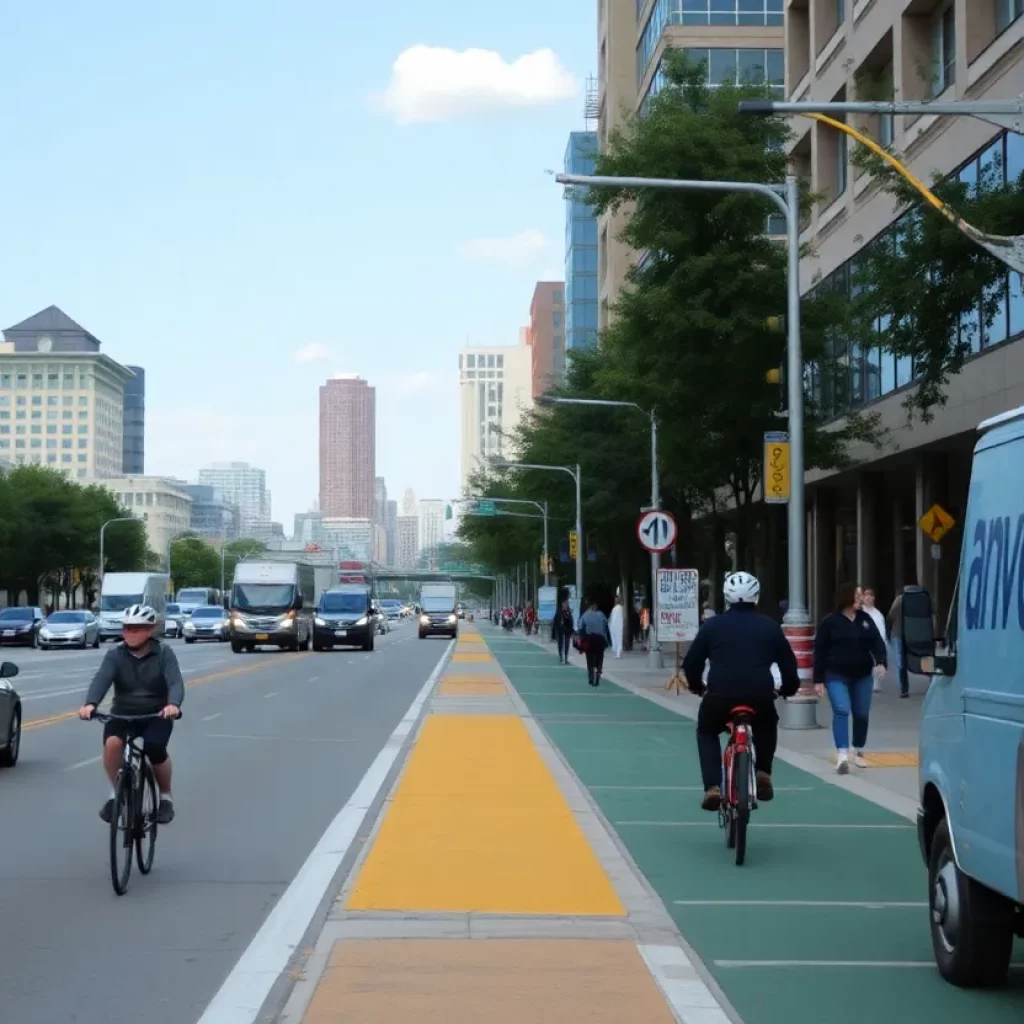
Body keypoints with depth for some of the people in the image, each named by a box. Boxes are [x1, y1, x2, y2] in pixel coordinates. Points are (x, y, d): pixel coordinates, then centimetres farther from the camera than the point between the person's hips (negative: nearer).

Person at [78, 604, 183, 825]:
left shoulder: (163, 653, -7)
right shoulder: (115, 655, -5)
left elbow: (175, 682, -22)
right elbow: (101, 680, -22)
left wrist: (173, 704, -45)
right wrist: (90, 703, -43)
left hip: (156, 715, -1)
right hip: (122, 713, 1)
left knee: (155, 748, -30)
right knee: (112, 742, -30)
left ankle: (166, 797, -2)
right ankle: (115, 792, -4)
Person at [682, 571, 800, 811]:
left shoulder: (713, 624, 8)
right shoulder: (770, 627, 11)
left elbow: (691, 662, 10)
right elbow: (789, 664, 13)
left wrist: (696, 686, 29)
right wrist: (789, 689, 33)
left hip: (720, 695, -1)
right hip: (761, 697, 2)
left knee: (706, 732, 28)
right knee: (767, 728, 36)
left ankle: (712, 787, 9)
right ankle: (763, 772, 16)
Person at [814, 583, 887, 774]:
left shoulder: (865, 619, 6)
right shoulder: (830, 622, -6)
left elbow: (877, 642, 2)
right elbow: (820, 651, -4)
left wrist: (880, 662, -18)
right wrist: (819, 679, -6)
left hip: (862, 676, 4)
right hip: (837, 676, -4)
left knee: (861, 714, 10)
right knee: (841, 711, -18)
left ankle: (858, 752, 27)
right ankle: (842, 755, -26)